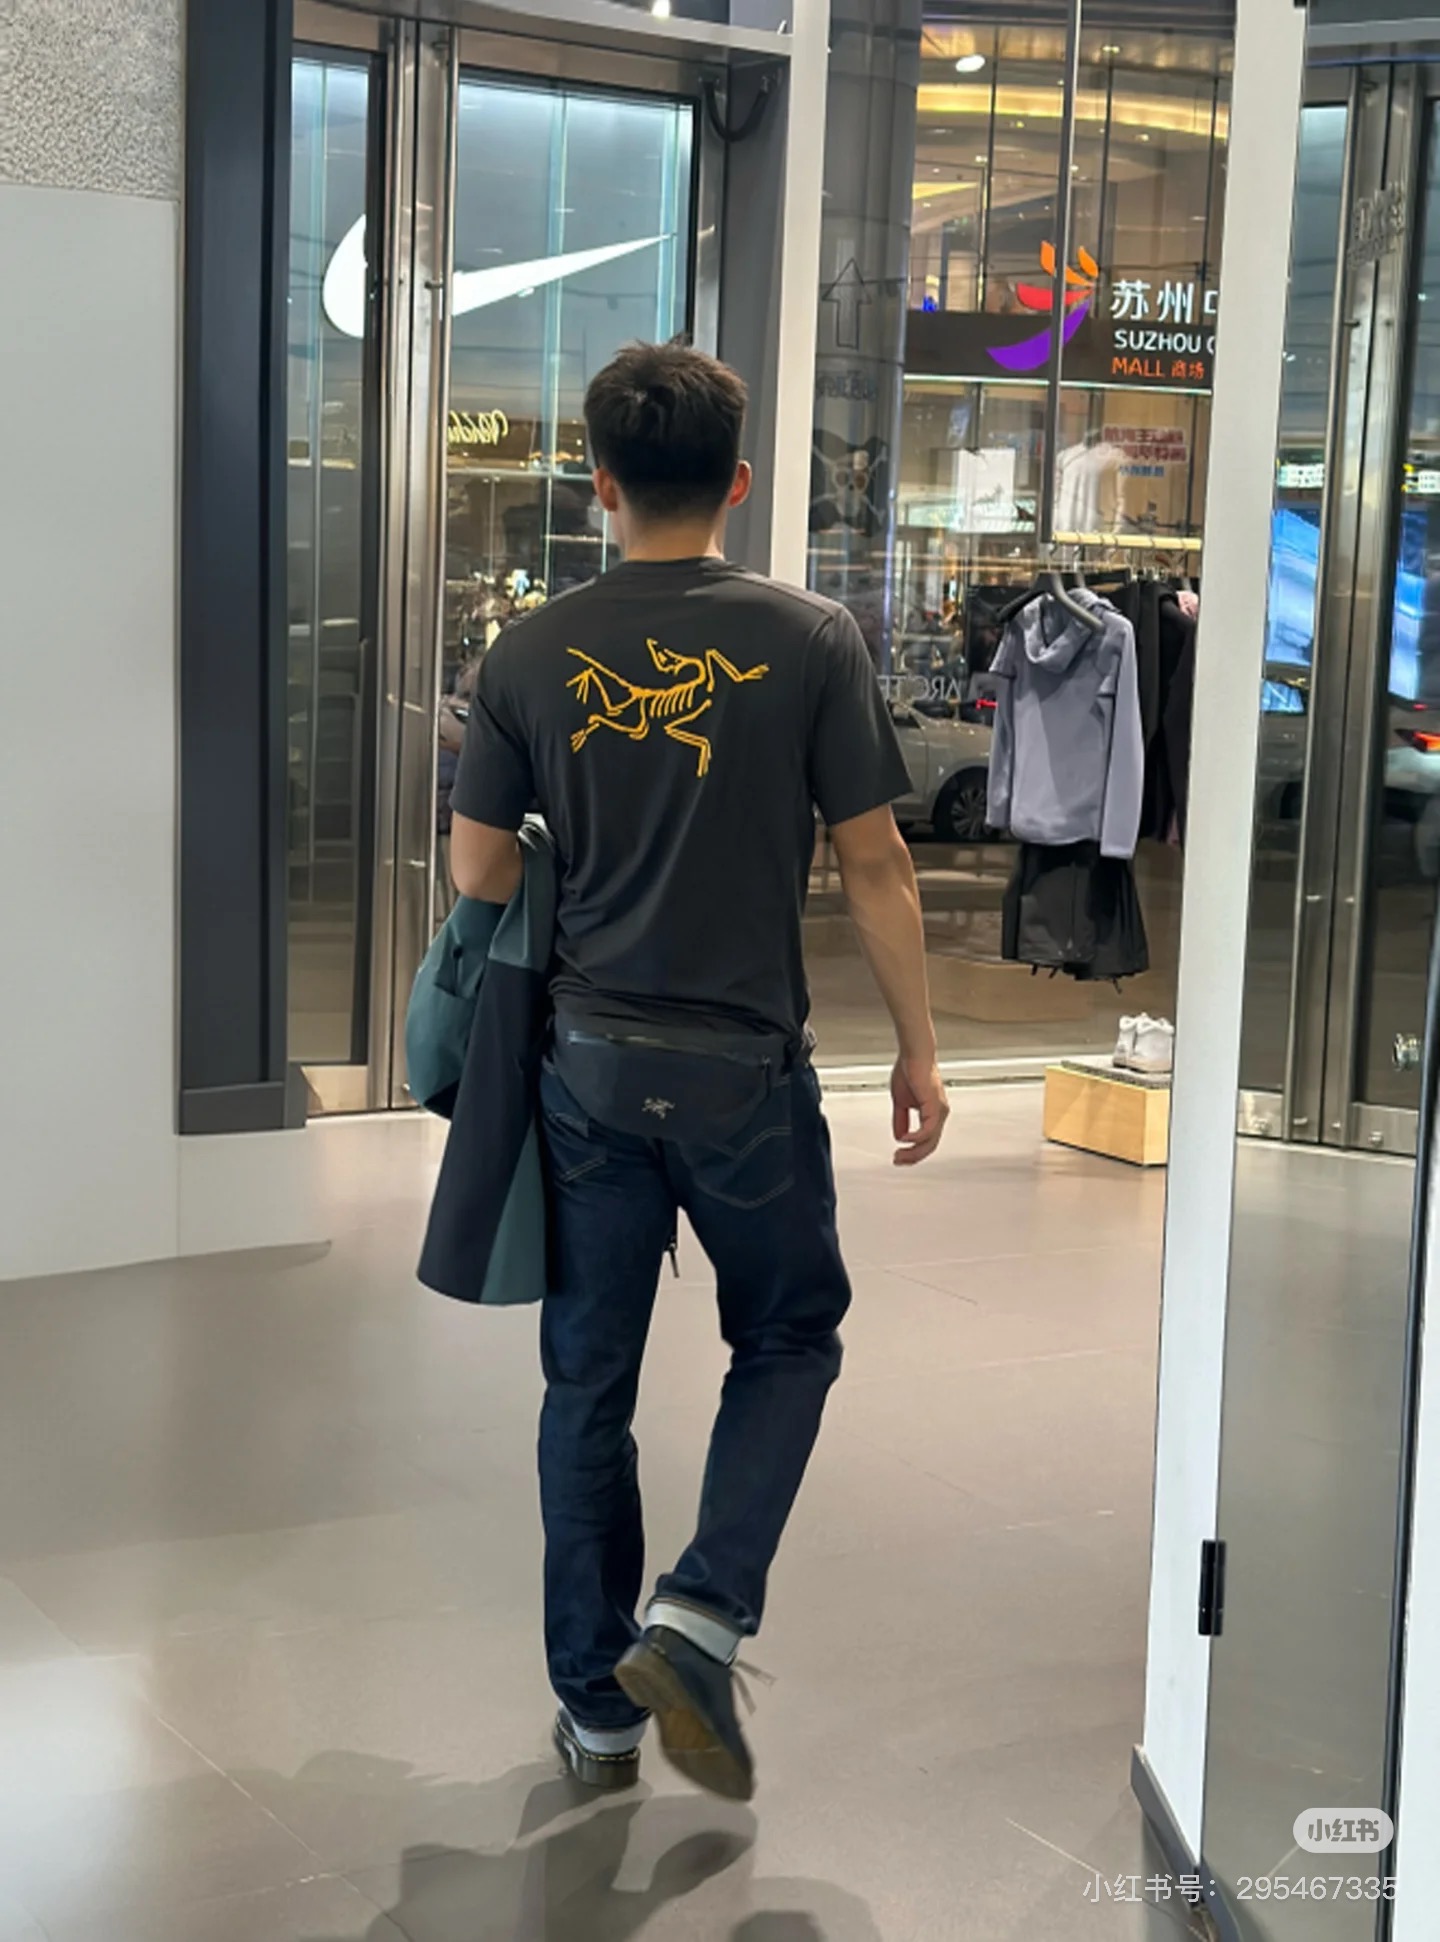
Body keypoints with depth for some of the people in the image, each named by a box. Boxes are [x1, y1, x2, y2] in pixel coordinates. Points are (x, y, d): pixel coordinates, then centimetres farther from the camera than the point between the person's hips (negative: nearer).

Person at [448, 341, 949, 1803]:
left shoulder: (530, 656, -1)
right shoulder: (810, 641, -7)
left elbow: (477, 873, 3)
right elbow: (872, 866, -5)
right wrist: (917, 1050, 5)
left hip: (589, 1066, 2)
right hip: (748, 1071, -2)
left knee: (587, 1382, 13)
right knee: (788, 1341, 19)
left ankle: (596, 1707, 22)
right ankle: (699, 1617, 2)